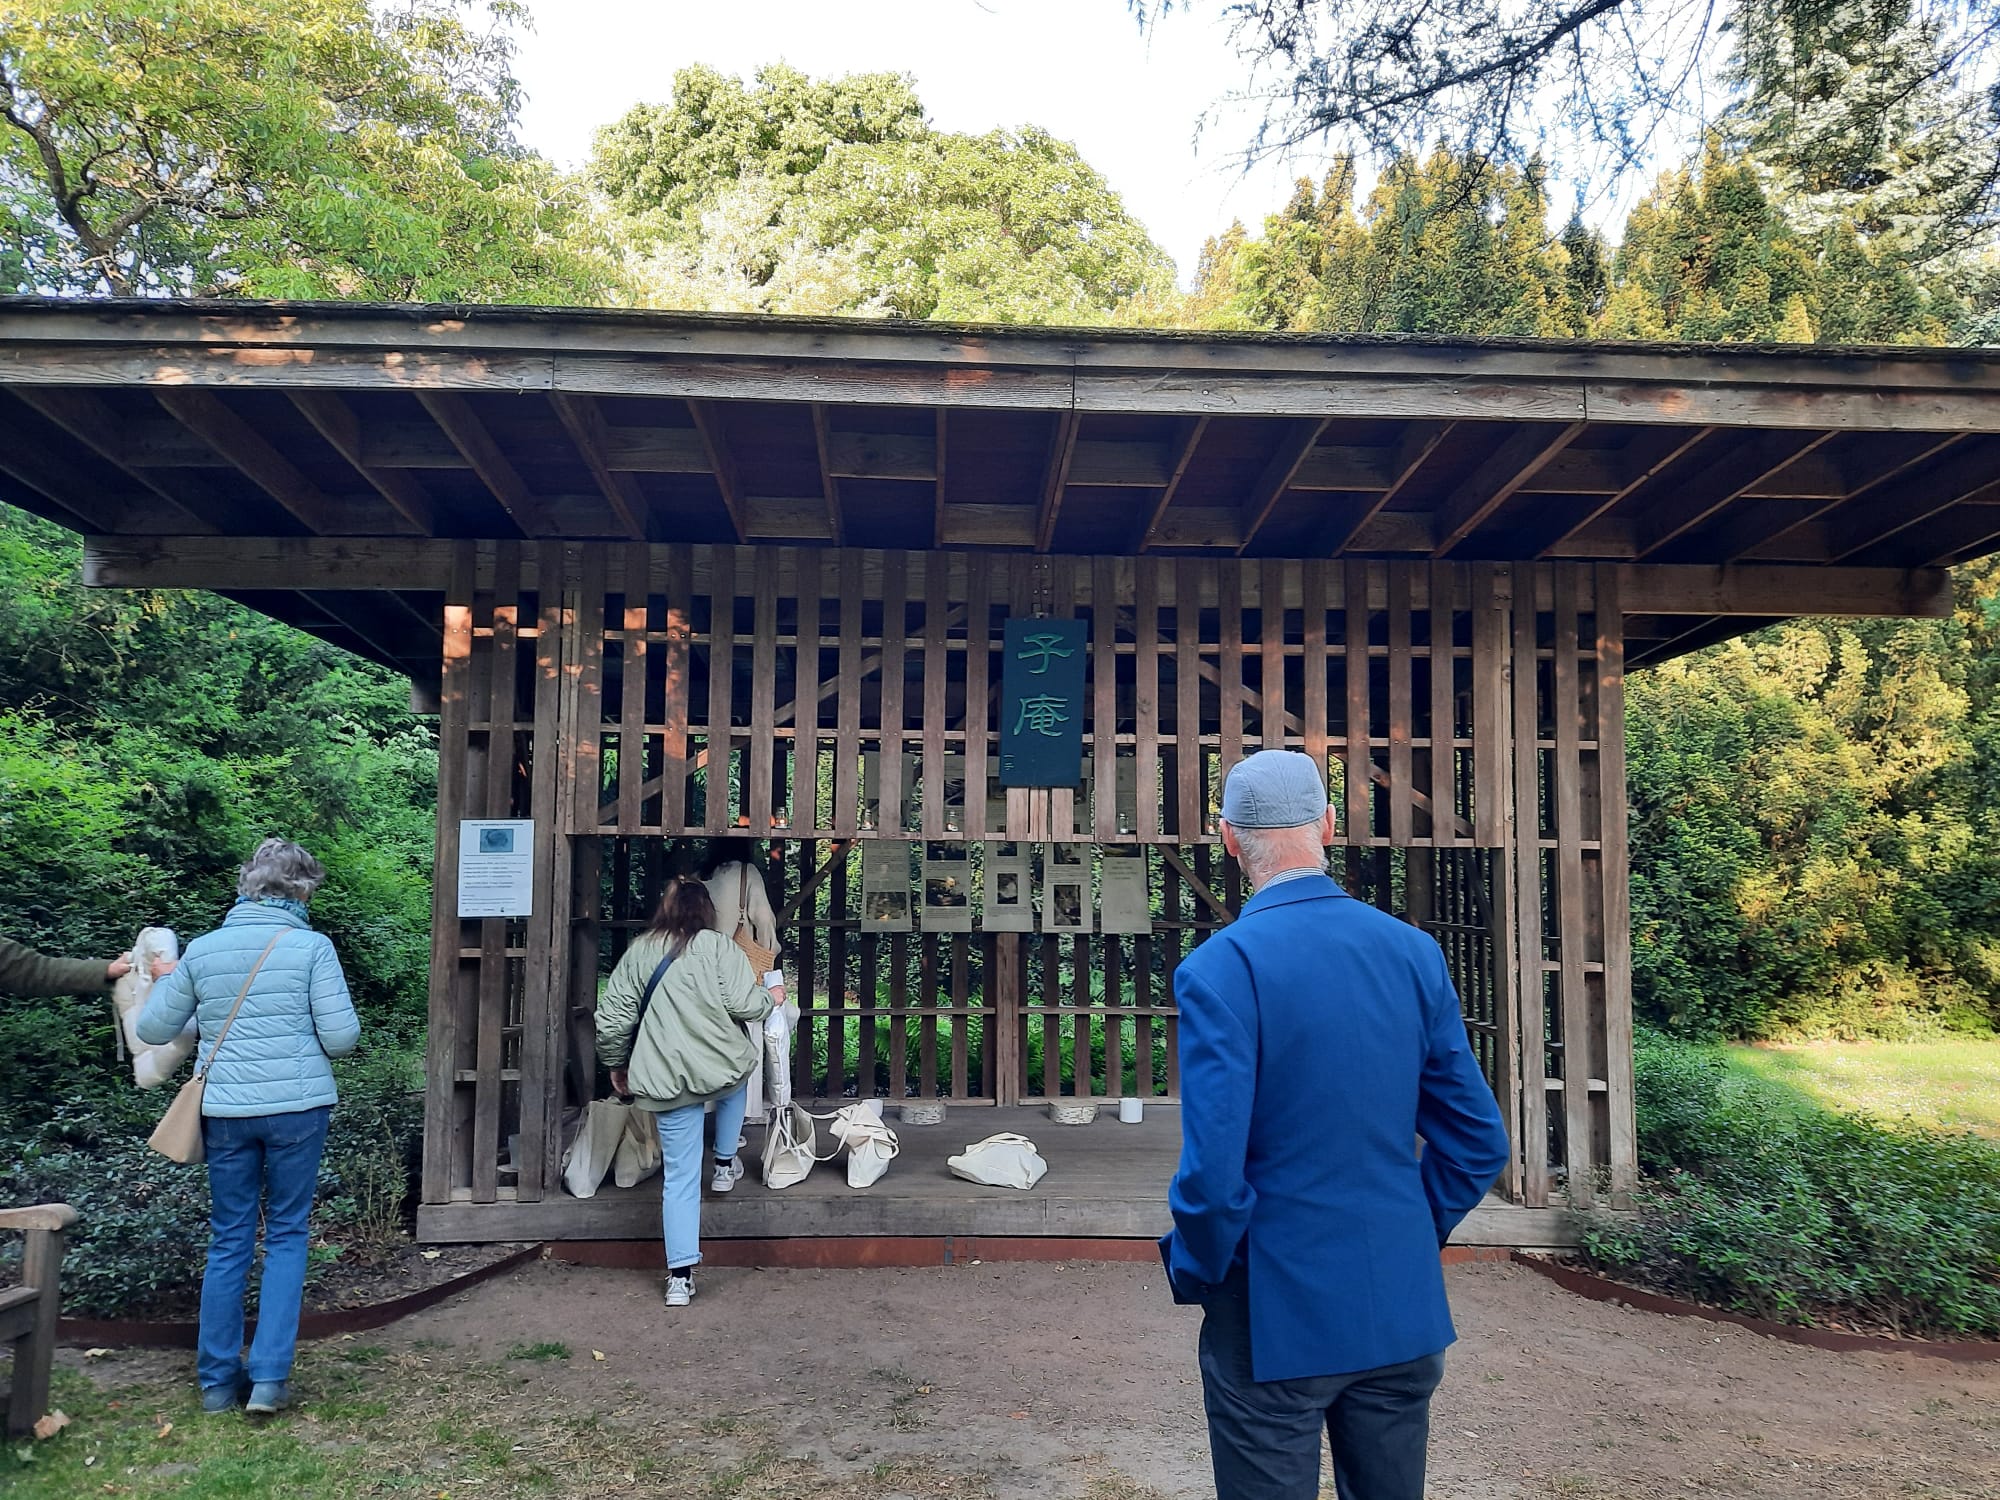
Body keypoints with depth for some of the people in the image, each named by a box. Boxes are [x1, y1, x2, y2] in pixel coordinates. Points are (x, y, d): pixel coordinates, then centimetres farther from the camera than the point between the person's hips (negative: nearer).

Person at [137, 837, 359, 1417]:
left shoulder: (200, 950, 3)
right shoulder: (312, 947, -8)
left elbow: (153, 1029, 11)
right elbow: (342, 1037, -10)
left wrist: (165, 981, 30)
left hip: (225, 1112, 3)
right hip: (297, 1108, -3)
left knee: (228, 1243, 14)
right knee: (287, 1235, 10)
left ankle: (219, 1380, 21)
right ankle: (270, 1376, 7)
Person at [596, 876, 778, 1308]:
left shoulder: (638, 951, 7)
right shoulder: (718, 946, -3)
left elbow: (612, 1018, 6)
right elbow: (742, 1004, -11)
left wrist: (617, 1065, 21)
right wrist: (770, 997, 10)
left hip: (665, 1080, 2)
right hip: (719, 1068, -2)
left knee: (679, 1177, 8)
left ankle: (680, 1276, 6)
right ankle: (725, 1165, 40)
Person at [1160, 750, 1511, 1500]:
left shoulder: (1221, 967, -19)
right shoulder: (1415, 952, -3)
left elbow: (1213, 1170, -22)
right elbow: (1478, 1143, 2)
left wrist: (1193, 1274, -4)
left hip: (1276, 1318, -4)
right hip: (1404, 1309, 5)